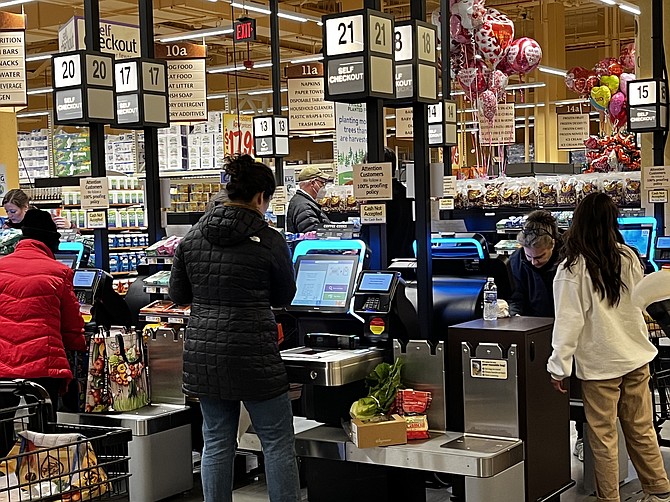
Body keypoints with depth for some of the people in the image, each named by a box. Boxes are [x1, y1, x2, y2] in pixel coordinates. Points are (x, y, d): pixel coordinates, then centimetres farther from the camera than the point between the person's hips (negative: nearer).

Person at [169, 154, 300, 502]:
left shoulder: (193, 237, 3)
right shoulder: (269, 241, -9)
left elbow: (177, 295, 10)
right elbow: (283, 297, 4)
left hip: (203, 351, 5)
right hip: (252, 353, -5)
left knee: (216, 443, 13)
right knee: (278, 441, 7)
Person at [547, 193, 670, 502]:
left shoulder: (572, 268, -13)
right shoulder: (628, 257, 1)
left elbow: (569, 322, -14)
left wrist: (559, 367, -9)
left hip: (600, 363, -5)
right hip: (637, 357, 5)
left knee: (603, 436, 5)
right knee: (641, 430, 15)